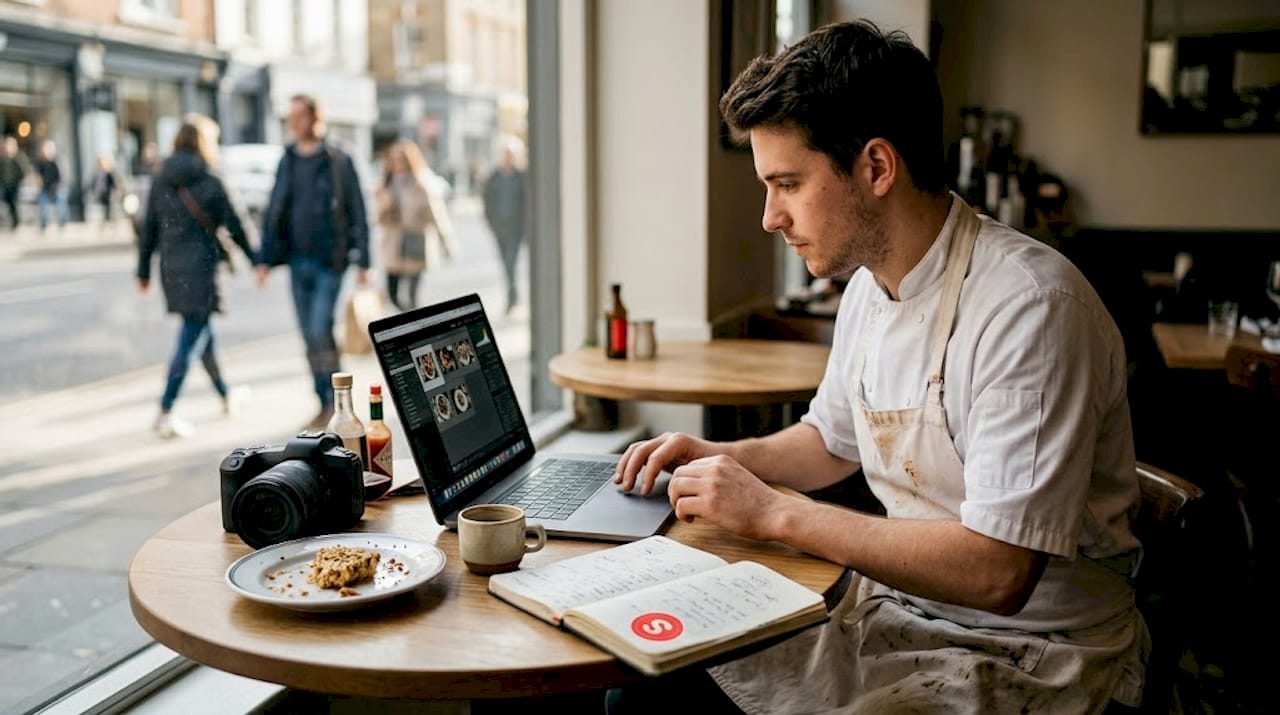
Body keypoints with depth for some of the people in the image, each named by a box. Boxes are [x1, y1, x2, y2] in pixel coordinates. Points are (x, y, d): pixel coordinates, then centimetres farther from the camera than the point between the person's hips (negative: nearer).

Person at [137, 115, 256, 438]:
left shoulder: (161, 182, 6)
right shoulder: (209, 182, -10)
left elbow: (149, 229, 9)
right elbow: (234, 226, -6)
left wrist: (144, 270, 15)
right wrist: (257, 260, 5)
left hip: (172, 270, 7)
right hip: (200, 269, -7)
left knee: (201, 331, 20)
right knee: (191, 339, -4)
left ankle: (226, 396, 36)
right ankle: (165, 413, -8)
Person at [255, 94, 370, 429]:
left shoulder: (337, 161, -4)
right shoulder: (287, 162, 11)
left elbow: (357, 212, -4)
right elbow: (273, 212, 15)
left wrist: (362, 261, -8)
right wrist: (264, 259, 8)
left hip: (328, 261, -5)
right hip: (298, 261, 5)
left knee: (320, 332, -12)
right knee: (310, 336, 8)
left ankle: (335, 398, 4)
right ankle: (326, 403, 18)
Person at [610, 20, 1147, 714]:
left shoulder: (1030, 305, -23)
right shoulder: (869, 288, 4)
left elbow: (996, 574, -28)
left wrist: (774, 512, -22)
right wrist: (722, 458, 3)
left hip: (1028, 656, -7)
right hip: (888, 614, 8)